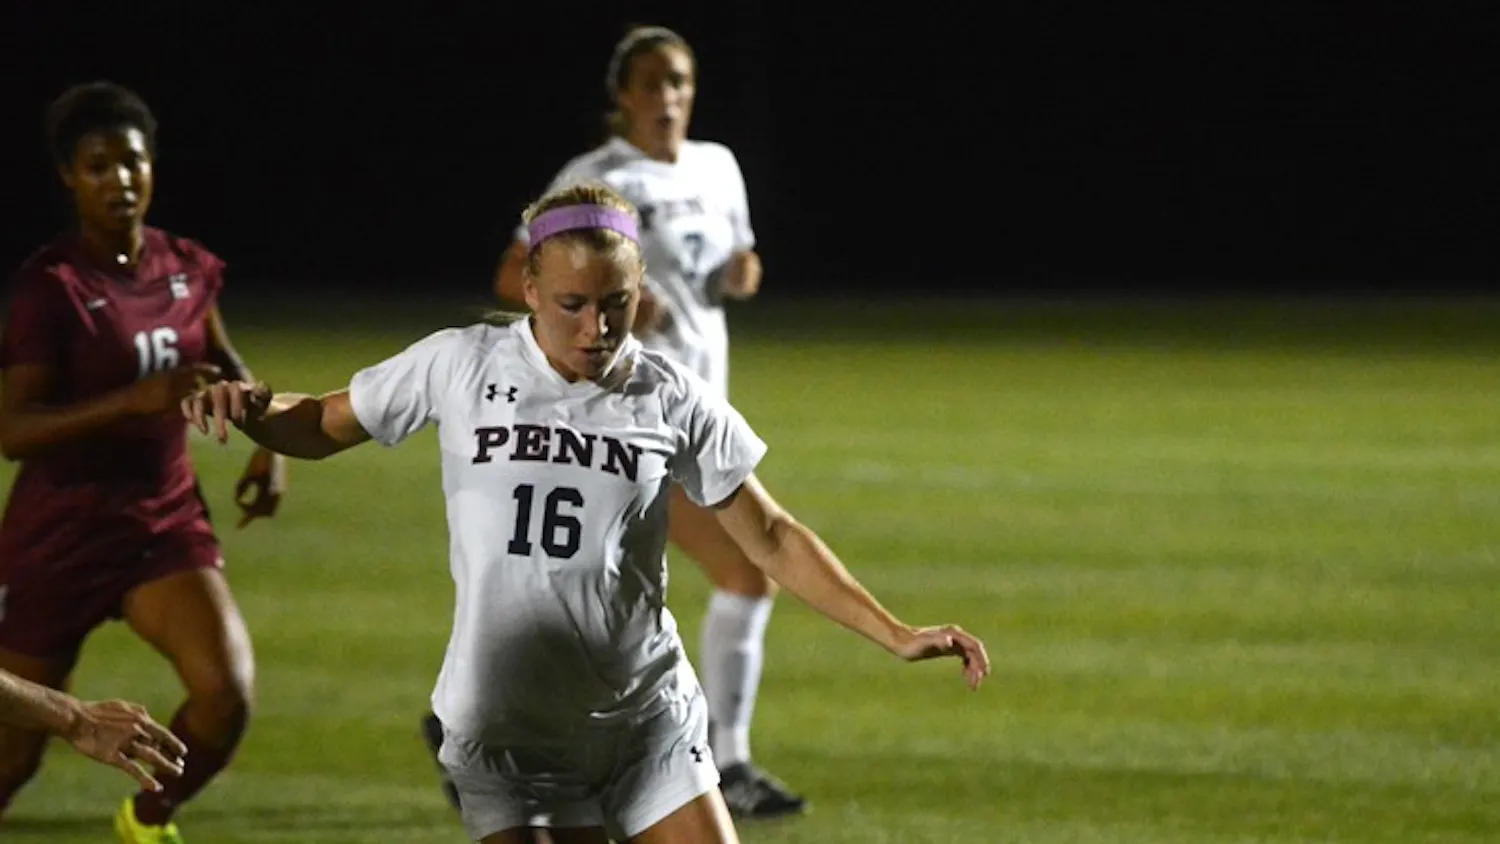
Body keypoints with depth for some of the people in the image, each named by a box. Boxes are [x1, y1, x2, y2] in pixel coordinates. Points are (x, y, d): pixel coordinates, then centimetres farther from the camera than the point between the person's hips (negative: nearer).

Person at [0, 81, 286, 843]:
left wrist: (269, 438, 6)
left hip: (166, 517, 4)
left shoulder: (185, 267, 1)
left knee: (227, 695, -17)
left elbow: (222, 363, 22)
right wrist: (135, 400, -35)